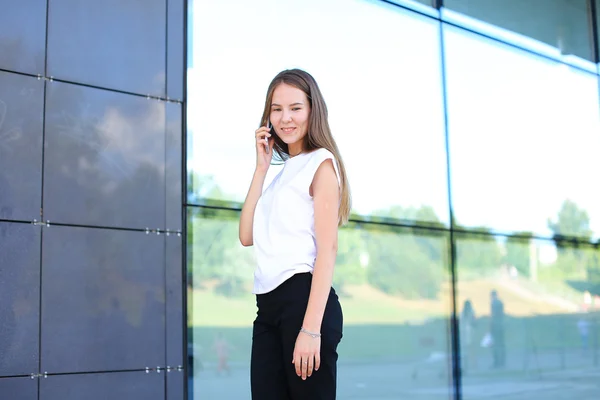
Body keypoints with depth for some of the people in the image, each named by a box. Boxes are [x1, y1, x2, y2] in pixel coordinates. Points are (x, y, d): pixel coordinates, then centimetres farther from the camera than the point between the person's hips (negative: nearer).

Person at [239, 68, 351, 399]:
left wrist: (311, 329, -19)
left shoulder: (321, 162, -1)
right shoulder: (283, 171, 20)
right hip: (268, 303, 7)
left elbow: (327, 248, -11)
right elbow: (247, 236, 11)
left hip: (303, 298, -7)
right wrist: (261, 168, 8)